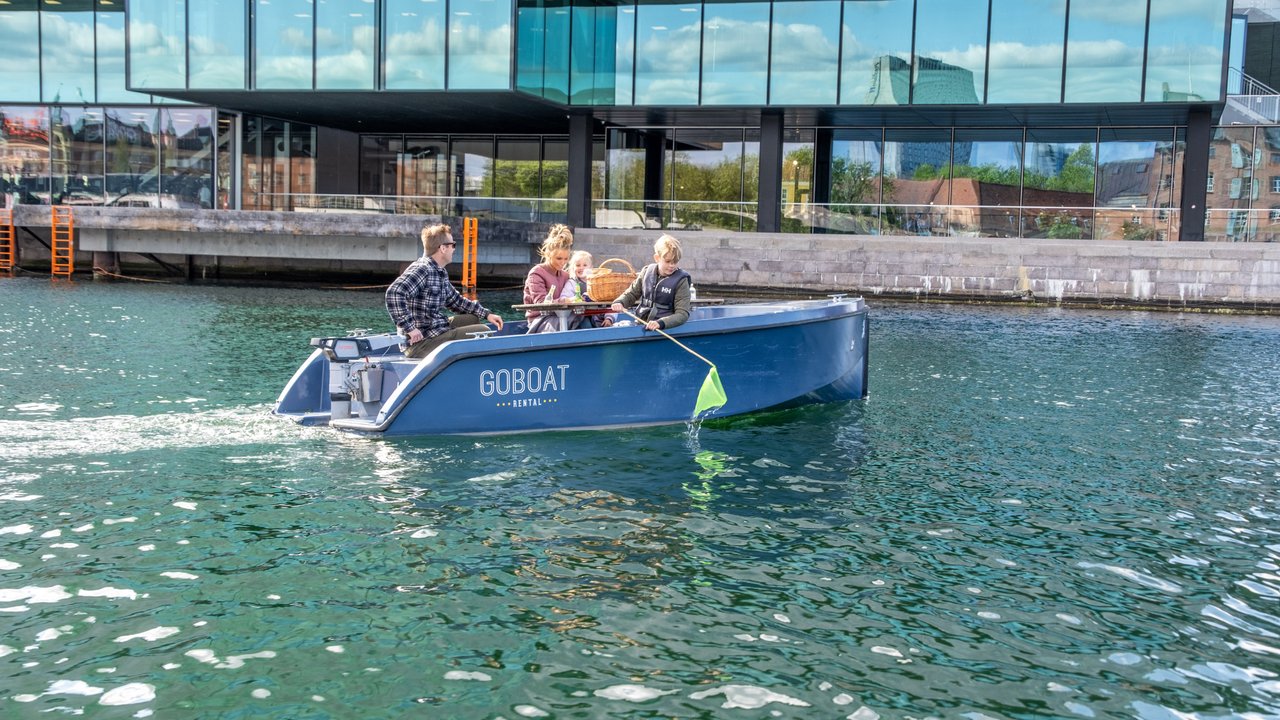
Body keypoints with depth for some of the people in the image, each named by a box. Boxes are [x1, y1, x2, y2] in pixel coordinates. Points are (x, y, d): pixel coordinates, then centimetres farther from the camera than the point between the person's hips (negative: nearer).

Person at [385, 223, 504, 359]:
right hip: (421, 343, -10)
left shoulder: (440, 272, 13)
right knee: (483, 332, -9)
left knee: (472, 319, 24)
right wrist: (410, 328, -31)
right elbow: (394, 292, -32)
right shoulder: (422, 270, -18)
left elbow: (455, 300, 25)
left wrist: (486, 314, 16)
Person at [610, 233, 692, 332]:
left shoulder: (681, 281, -5)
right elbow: (631, 294, 18)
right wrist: (619, 303, -4)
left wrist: (660, 323, -26)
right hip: (639, 322, 4)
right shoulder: (647, 272, 7)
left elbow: (683, 314, -10)